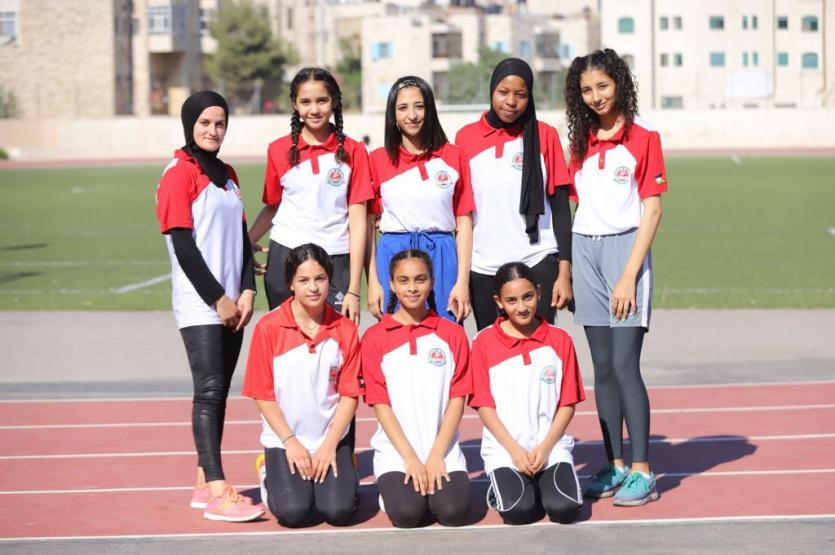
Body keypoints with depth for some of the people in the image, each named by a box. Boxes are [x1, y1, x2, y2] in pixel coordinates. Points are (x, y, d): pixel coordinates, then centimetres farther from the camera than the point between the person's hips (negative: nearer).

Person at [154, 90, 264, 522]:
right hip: (199, 305, -8)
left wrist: (247, 291, 2)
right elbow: (182, 245, -13)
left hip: (231, 304, 8)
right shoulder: (179, 174, -7)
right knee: (209, 391, -12)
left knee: (219, 392, 8)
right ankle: (216, 494, -17)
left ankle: (204, 484, 13)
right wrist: (218, 299, -13)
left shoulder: (226, 175, 16)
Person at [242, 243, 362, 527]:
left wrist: (329, 445, -9)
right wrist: (290, 442, -10)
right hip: (284, 439, -1)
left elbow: (349, 395, 0)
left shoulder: (345, 330, -1)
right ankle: (273, 476, 13)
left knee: (339, 510, -20)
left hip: (331, 440, 1)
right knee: (294, 511, -22)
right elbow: (263, 395, -4)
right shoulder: (268, 328, -7)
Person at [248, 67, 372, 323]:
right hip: (285, 260, 1)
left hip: (335, 262, -1)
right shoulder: (279, 150, 5)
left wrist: (353, 290, -6)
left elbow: (357, 221, -2)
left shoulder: (353, 152, 0)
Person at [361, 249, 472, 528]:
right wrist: (410, 457, -11)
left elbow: (457, 399, 2)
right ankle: (393, 489, 8)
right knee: (407, 513, -25)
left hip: (443, 450, 1)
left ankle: (437, 478, 9)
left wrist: (436, 455, -9)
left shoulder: (453, 334, 6)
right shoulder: (375, 337, 2)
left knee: (453, 511, -22)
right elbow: (380, 403, -2)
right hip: (395, 450, -1)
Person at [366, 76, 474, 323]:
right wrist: (372, 282, -1)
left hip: (441, 257, 0)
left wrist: (463, 282, -3)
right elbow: (368, 223, 5)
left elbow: (464, 222, 4)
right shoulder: (377, 160, 5)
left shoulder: (452, 156, 5)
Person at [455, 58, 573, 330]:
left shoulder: (545, 136, 2)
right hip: (483, 268, 2)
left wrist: (565, 272, -3)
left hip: (538, 266, -2)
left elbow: (560, 207, 3)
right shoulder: (466, 137, 6)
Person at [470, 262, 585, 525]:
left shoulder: (559, 340, 5)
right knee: (519, 511, -25)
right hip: (504, 449, -1)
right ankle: (502, 489, 9)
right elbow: (484, 406, 0)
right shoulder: (484, 342, 1)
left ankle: (543, 484, 11)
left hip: (551, 447, 1)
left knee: (564, 508, -22)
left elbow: (567, 404, 5)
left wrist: (545, 448, -8)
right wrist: (515, 450, -10)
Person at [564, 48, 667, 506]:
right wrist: (566, 268, 6)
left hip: (624, 247, -5)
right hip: (584, 249, 5)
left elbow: (652, 210, -7)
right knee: (602, 367, 7)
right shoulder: (582, 140, 12)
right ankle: (614, 467, 13)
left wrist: (629, 275, -13)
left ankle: (642, 472, -6)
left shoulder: (643, 136, -4)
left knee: (624, 365, -11)